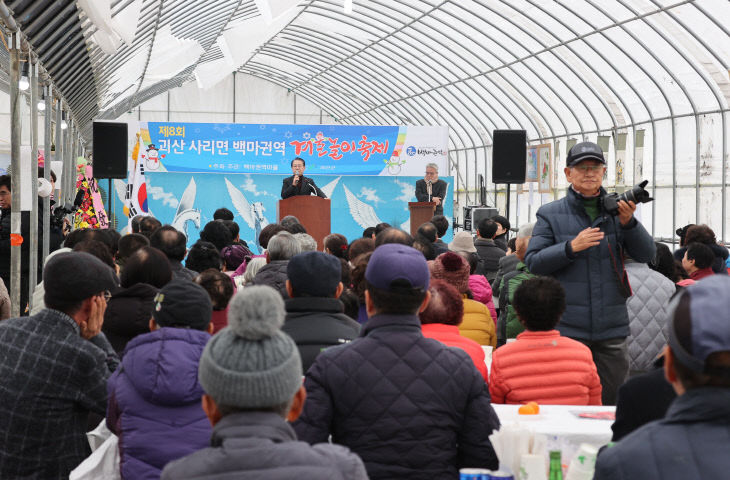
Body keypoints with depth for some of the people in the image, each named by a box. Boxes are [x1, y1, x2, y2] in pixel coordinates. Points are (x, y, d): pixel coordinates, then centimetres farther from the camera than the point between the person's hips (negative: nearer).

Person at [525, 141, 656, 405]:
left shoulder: (616, 210, 9)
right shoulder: (550, 214, 4)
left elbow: (646, 254, 3)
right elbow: (532, 262, -3)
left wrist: (628, 222, -14)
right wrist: (571, 247, -16)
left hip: (612, 329, 2)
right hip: (568, 328, -2)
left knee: (611, 401, 9)